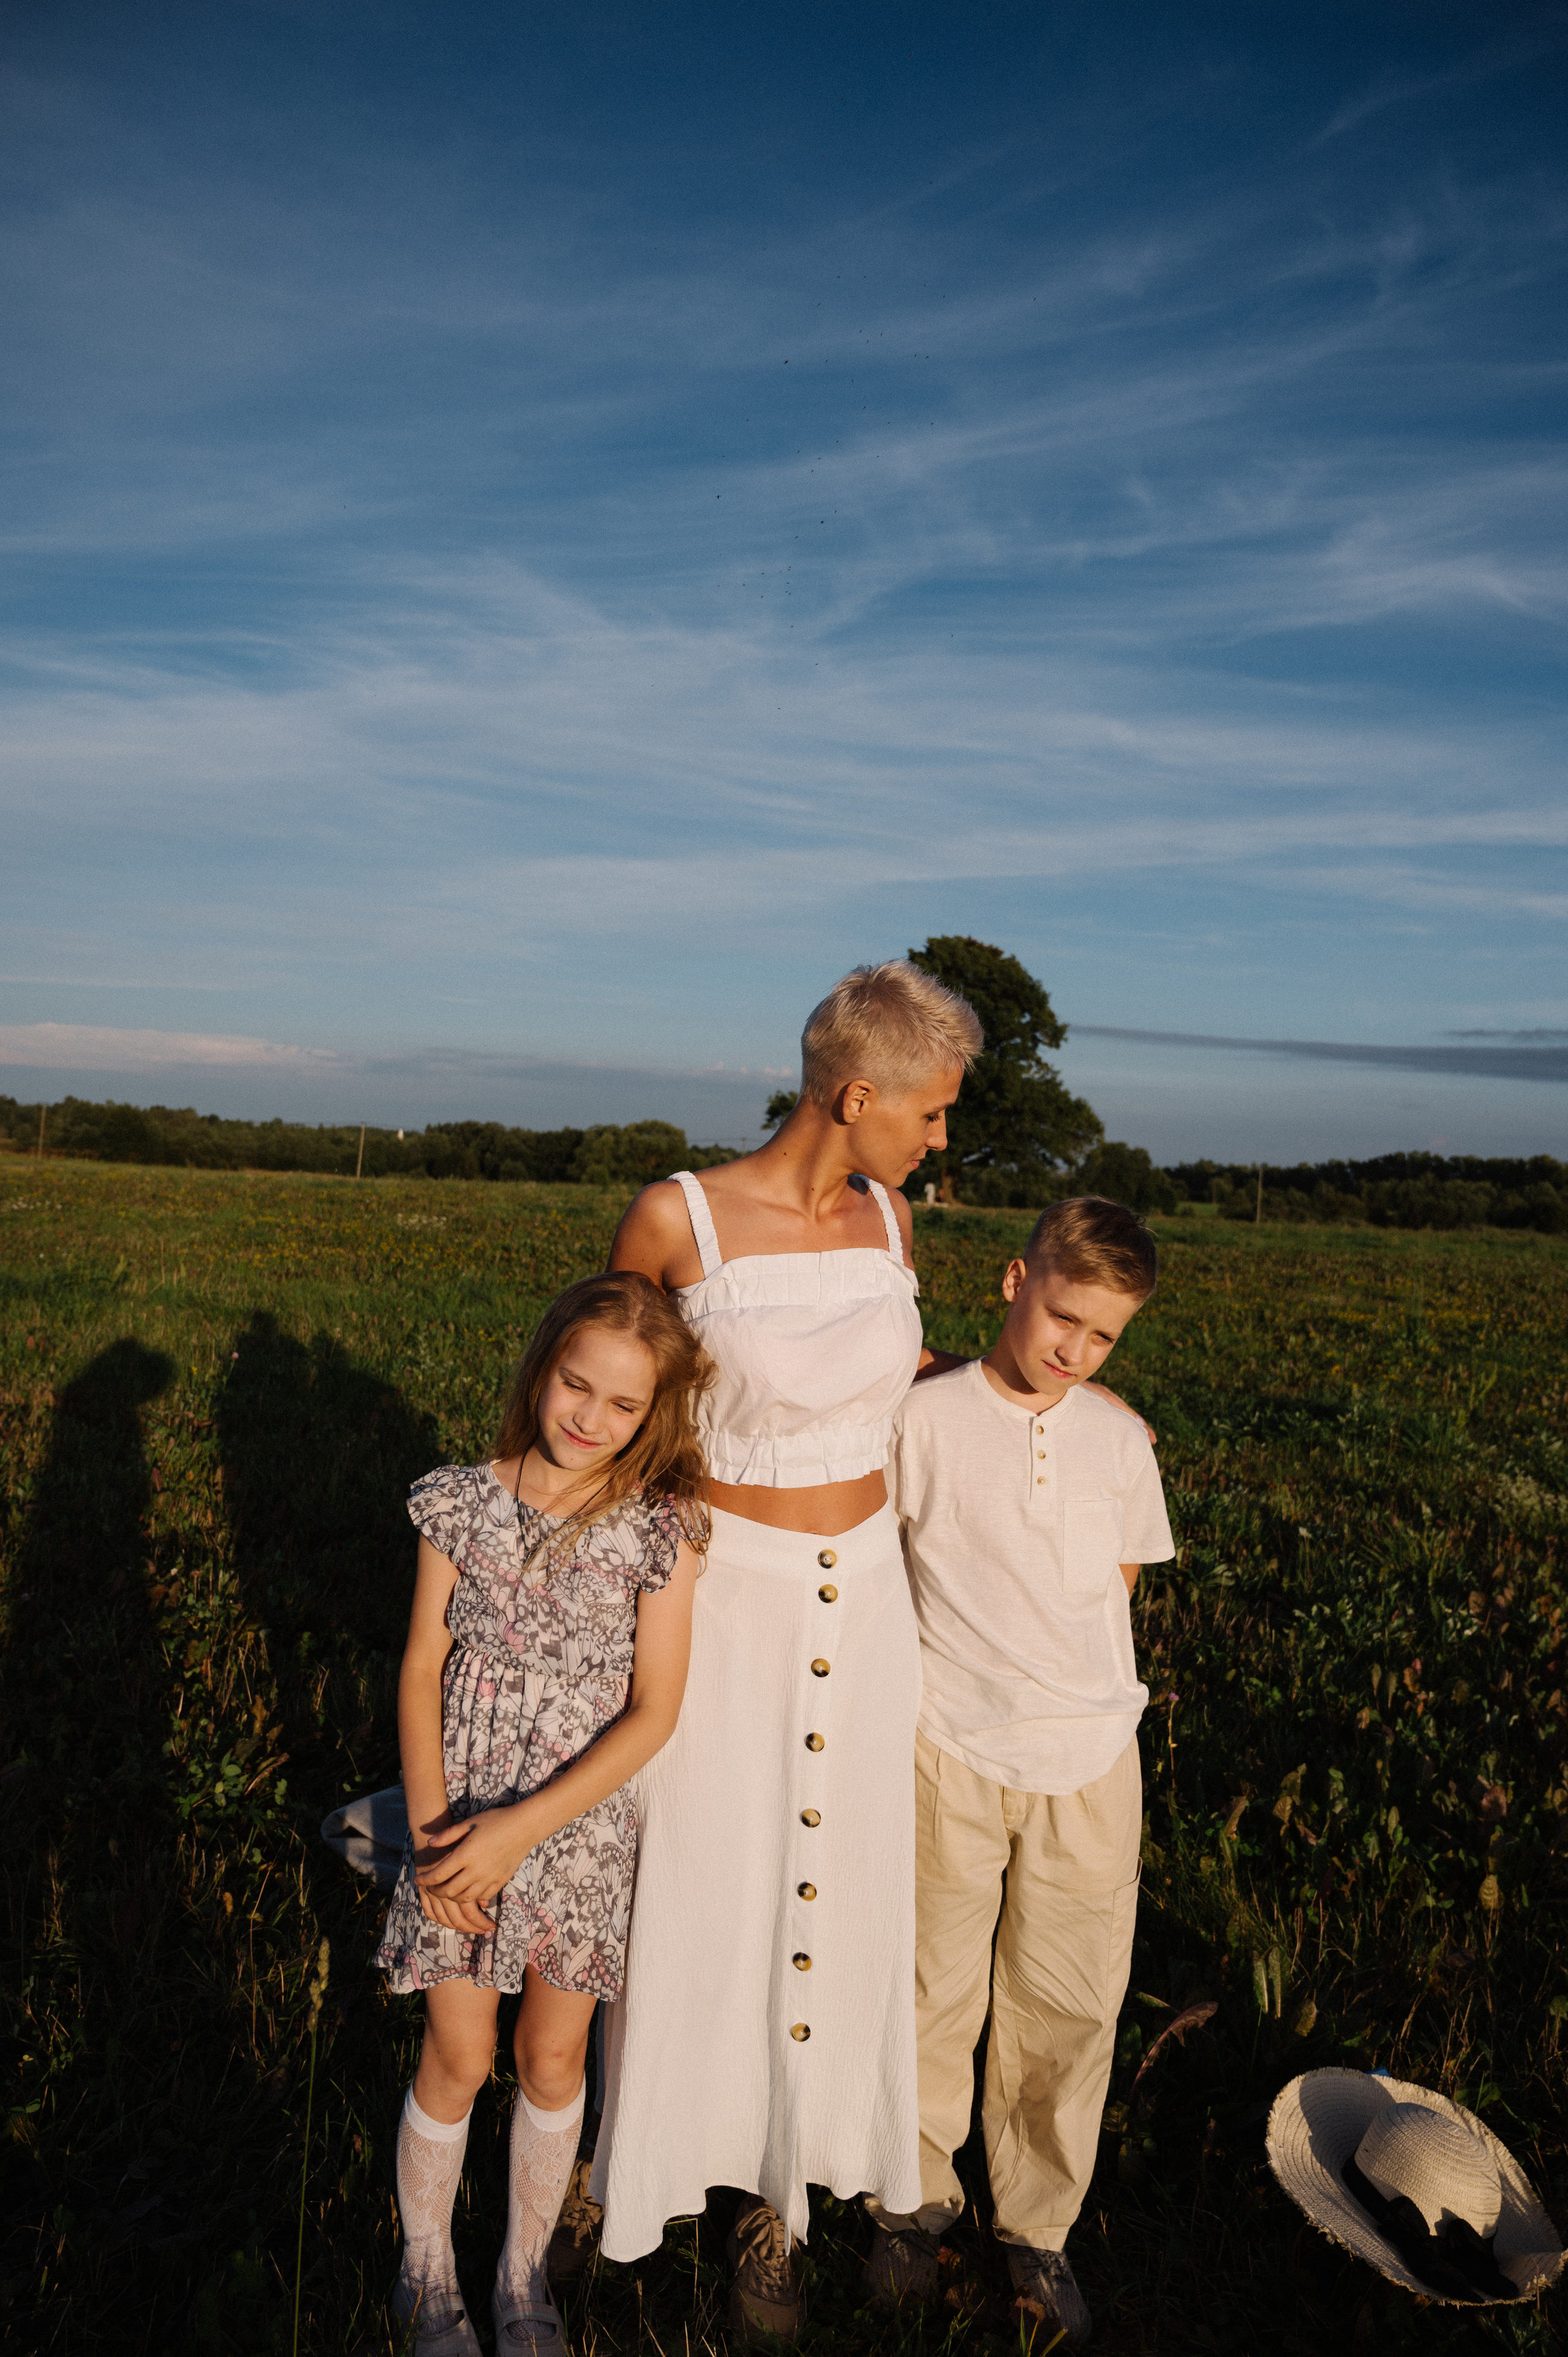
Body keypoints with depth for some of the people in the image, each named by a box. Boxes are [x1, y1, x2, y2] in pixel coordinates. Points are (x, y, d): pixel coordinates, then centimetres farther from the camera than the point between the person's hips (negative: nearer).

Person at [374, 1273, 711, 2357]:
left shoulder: (662, 1529, -13)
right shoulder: (464, 1500, -9)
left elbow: (652, 1711, -13)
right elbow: (422, 1668, -3)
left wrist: (519, 1830, -17)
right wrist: (431, 1829, -10)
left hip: (582, 1826, 0)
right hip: (460, 1819, 0)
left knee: (554, 2059, 16)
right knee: (458, 2061, 11)